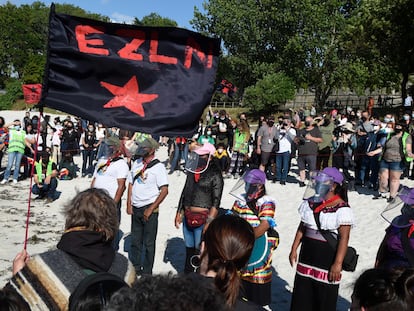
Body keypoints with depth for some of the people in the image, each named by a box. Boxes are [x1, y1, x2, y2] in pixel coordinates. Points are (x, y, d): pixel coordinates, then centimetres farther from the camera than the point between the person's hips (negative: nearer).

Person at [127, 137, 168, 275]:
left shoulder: (158, 167, -10)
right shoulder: (136, 163, 7)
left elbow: (164, 191, -14)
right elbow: (130, 184, 13)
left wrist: (151, 209, -15)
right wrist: (129, 204, 4)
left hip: (149, 209, -5)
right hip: (135, 208, 6)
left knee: (149, 243, 5)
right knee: (135, 240, 16)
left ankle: (147, 272, 18)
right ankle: (135, 268, 31)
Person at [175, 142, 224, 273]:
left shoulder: (215, 175, -10)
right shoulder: (192, 171, 10)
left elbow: (216, 202, -13)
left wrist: (209, 222, -18)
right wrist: (179, 213, 16)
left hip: (203, 218, -7)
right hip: (188, 217, 7)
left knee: (200, 251, -2)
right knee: (189, 249, 18)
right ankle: (187, 275, 32)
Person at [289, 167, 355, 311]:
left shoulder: (342, 209, -15)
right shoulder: (311, 202, 4)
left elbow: (344, 238, -18)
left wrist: (338, 263, -21)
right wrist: (294, 249, 11)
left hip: (328, 258, -6)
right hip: (307, 255, 6)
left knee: (325, 297, 7)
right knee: (302, 295, 14)